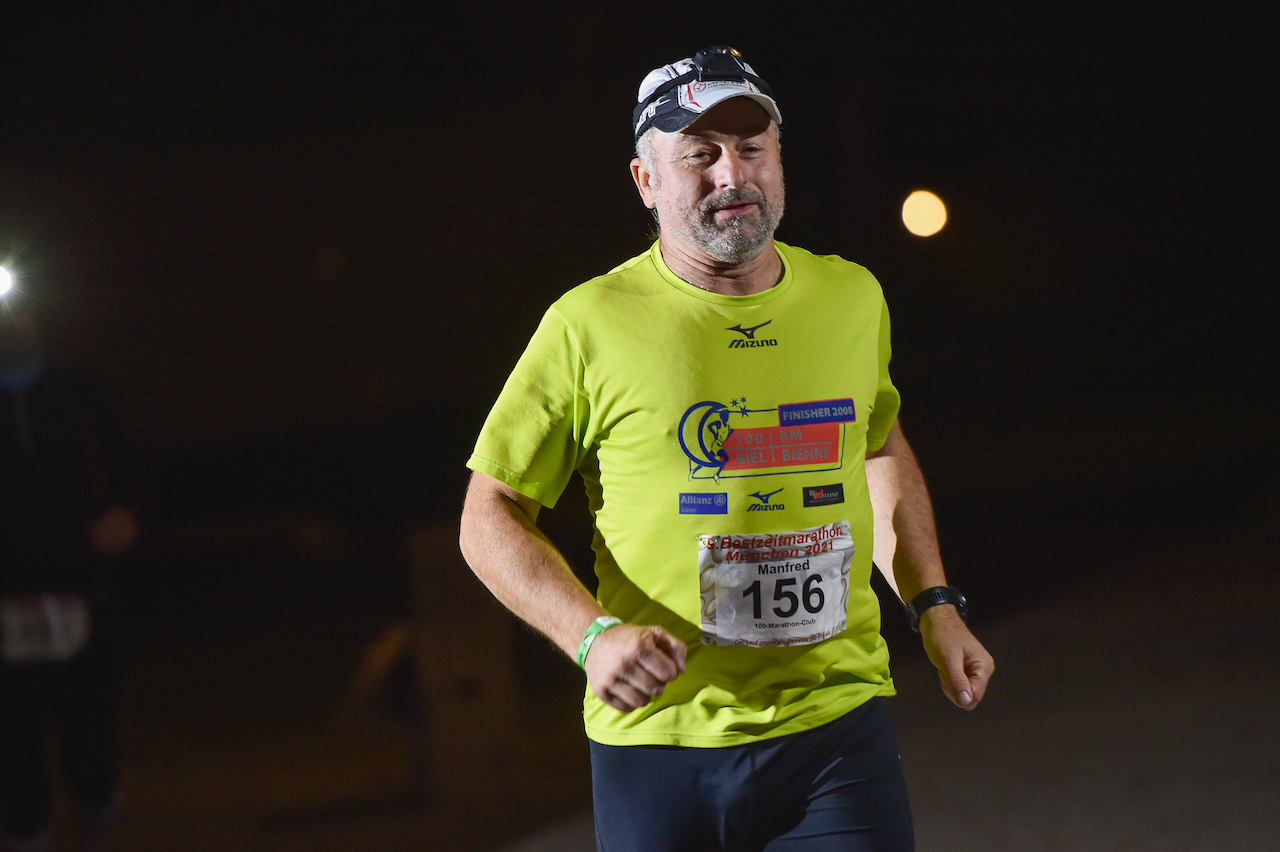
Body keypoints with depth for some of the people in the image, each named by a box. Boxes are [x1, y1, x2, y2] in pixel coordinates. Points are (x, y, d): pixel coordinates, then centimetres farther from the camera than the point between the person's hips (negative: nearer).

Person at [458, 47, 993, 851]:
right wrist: (593, 635, -16)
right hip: (659, 737, -2)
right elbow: (492, 515, -1)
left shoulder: (853, 299, 8)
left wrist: (935, 605, 17)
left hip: (839, 726, 2)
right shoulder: (592, 325, -5)